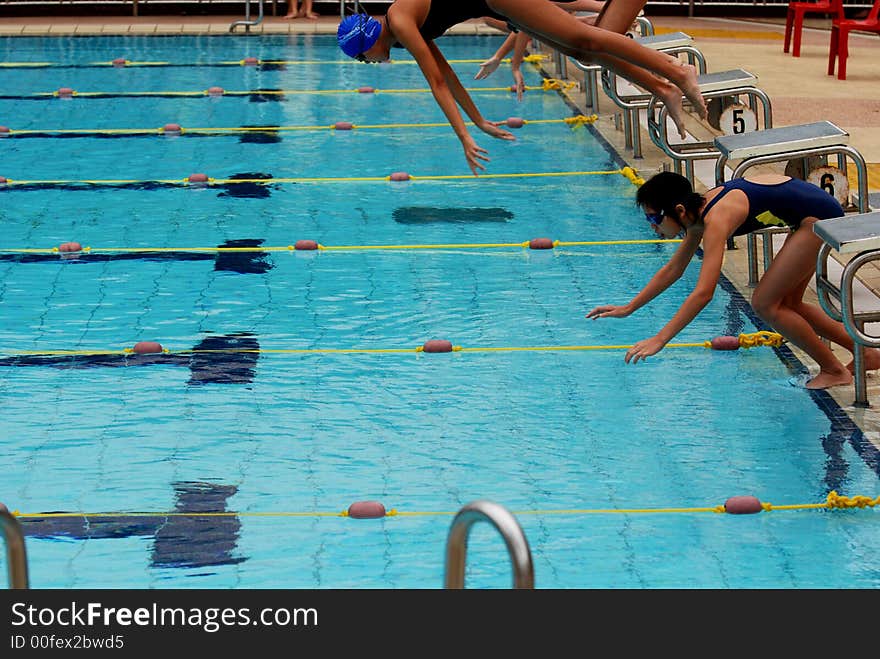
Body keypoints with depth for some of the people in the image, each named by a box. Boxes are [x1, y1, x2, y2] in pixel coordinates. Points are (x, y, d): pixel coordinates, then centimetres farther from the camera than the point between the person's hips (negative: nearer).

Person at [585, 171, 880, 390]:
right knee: (787, 303, 16)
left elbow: (703, 292, -32)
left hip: (820, 216, -10)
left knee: (765, 303, -6)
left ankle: (834, 370, 6)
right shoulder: (700, 209, 4)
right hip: (815, 210, 10)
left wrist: (659, 339, -33)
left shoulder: (715, 221, -24)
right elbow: (673, 270, 16)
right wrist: (627, 309, 15)